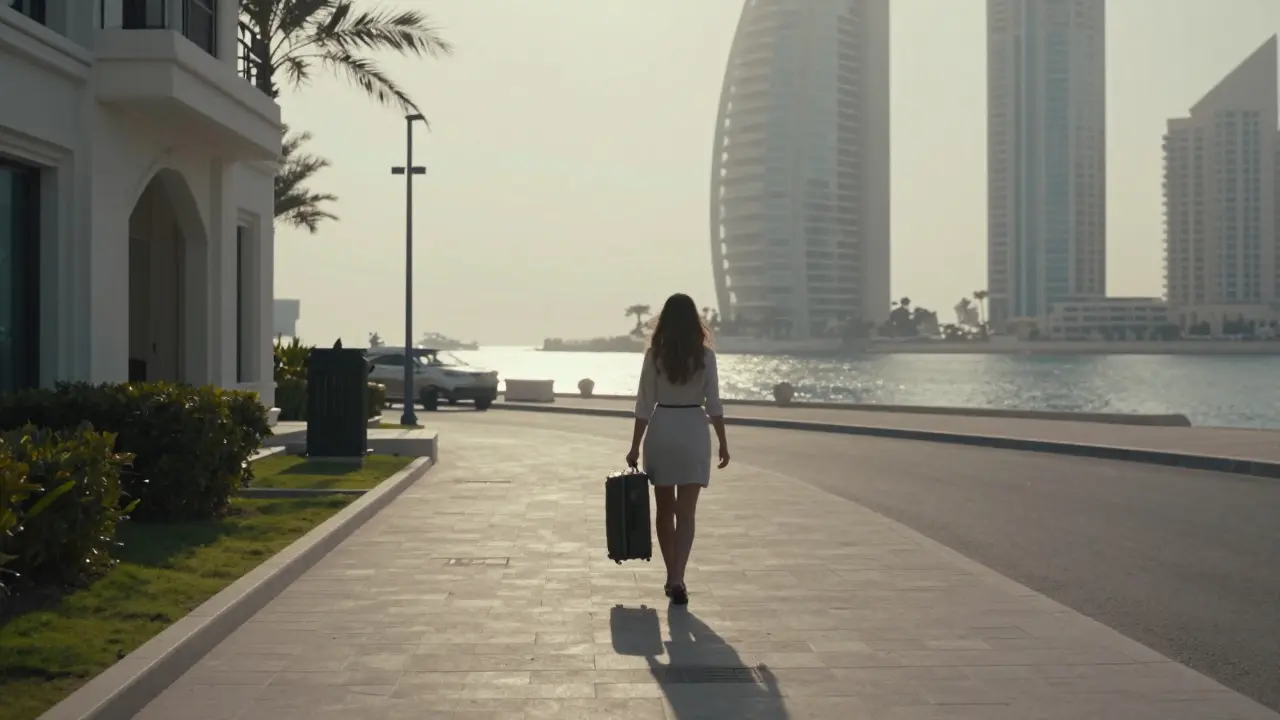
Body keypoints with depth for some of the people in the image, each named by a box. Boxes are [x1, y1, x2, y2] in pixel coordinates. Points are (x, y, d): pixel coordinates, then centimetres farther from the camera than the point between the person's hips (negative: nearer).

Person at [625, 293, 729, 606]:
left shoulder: (654, 354, -3)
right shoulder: (705, 355, -4)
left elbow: (644, 405, -2)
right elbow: (714, 404, -5)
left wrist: (635, 447, 3)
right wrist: (723, 443, 4)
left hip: (660, 430, 1)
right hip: (693, 430, -1)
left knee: (665, 508, 15)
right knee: (686, 512, -1)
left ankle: (672, 576, 23)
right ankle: (677, 577, -15)